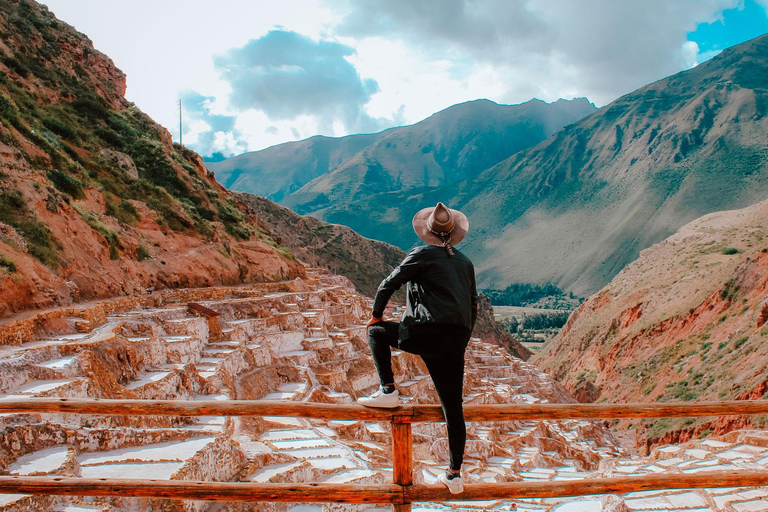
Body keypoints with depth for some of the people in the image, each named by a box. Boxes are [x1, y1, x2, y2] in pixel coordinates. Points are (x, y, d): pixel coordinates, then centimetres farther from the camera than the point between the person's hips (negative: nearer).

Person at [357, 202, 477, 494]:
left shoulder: (423, 254, 2)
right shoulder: (465, 262, 19)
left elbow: (389, 285, 1)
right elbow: (473, 305, 25)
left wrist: (376, 315, 16)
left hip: (428, 333, -6)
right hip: (456, 342, 6)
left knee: (377, 333, 17)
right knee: (453, 407, 10)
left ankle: (388, 391, 8)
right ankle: (454, 475, 14)